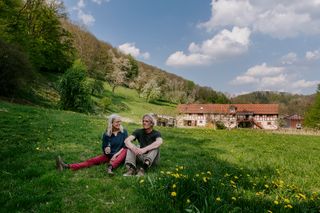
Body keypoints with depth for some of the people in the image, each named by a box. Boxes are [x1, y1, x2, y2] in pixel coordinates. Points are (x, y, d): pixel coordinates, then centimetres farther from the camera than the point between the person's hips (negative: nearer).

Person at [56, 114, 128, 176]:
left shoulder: (124, 132, -5)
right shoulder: (106, 134, -1)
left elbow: (125, 147, -9)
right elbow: (104, 149, 4)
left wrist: (116, 155, -21)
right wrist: (106, 150, -19)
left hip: (120, 156, -2)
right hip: (109, 155, 2)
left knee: (125, 150, -35)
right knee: (92, 160, -18)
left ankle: (110, 167, -57)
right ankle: (67, 166, -33)